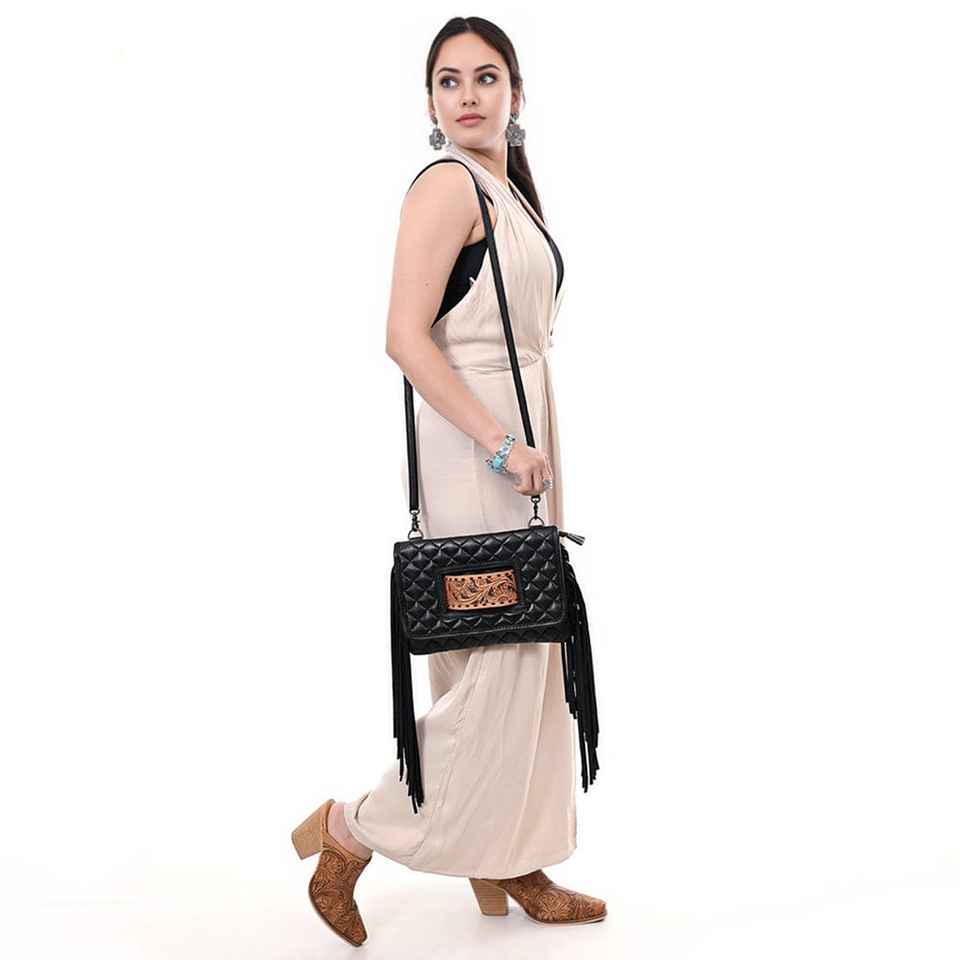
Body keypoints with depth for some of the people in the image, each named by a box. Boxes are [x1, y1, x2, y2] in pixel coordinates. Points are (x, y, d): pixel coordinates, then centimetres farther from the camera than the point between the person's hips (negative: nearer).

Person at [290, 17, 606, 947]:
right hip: (471, 443, -9)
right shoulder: (447, 184, -12)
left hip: (517, 433, 10)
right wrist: (500, 441, -23)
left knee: (527, 653, 13)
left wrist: (529, 442, 19)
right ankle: (350, 832, 11)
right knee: (494, 668, -6)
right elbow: (406, 336, -20)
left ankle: (509, 865, 26)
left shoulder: (508, 190, 17)